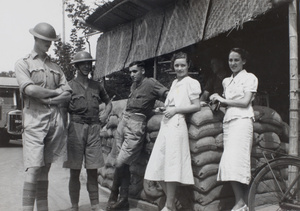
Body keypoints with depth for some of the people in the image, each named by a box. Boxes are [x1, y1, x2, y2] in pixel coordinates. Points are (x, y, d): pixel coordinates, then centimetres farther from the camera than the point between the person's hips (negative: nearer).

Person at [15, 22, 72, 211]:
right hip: (35, 120, -4)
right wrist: (56, 92, 1)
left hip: (56, 121, 4)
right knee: (33, 169, -11)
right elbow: (30, 89, -9)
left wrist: (47, 99, -7)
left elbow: (68, 95, 10)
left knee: (45, 169, 7)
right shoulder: (23, 64, 9)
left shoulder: (56, 68, 21)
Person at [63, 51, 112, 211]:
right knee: (75, 171, 1)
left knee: (93, 170, 4)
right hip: (76, 127, -3)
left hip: (94, 128, 3)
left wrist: (105, 114, 12)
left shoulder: (96, 86, 14)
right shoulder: (70, 86, 3)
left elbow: (108, 102, 27)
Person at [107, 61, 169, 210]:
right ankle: (123, 199, 16)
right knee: (124, 164, 8)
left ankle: (113, 196, 10)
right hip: (124, 119, 7)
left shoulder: (150, 83, -3)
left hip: (136, 123, -7)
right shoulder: (133, 85, 20)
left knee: (120, 162, -8)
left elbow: (168, 94, -13)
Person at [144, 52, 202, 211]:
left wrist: (175, 109, -10)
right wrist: (164, 108, 11)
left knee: (171, 165, -8)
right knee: (158, 166, 5)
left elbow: (197, 106, -7)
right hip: (166, 124, 8)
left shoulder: (191, 82, 1)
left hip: (176, 123, -8)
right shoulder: (175, 83, 22)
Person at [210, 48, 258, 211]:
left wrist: (222, 100, -2)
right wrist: (217, 102, 6)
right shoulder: (226, 81, 23)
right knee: (229, 162, -3)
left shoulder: (250, 78, 5)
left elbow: (245, 102, -6)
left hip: (241, 120, -6)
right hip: (228, 120, 6)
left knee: (234, 159, -18)